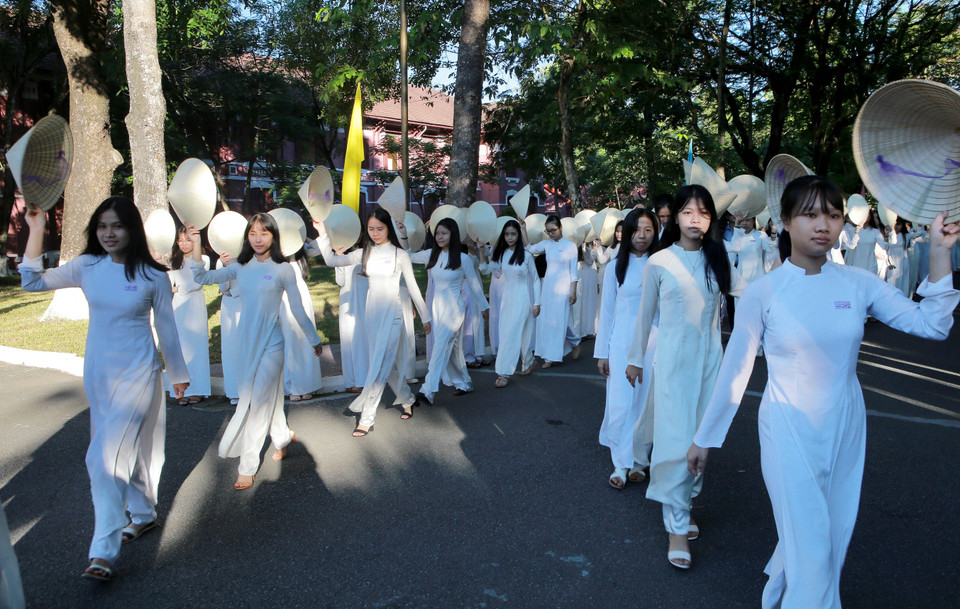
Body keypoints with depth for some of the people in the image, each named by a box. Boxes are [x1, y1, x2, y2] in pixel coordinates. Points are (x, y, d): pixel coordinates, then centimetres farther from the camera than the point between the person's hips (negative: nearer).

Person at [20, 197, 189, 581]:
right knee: (126, 449, 17)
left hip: (137, 374, -5)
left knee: (108, 456, -9)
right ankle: (143, 514, 37)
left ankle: (104, 552, -3)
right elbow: (32, 282, 1)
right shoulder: (87, 267, 1)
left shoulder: (153, 276, -9)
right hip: (97, 372, 5)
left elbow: (166, 327, -1)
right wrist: (36, 231, -8)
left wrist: (178, 373, 7)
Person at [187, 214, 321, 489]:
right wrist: (196, 244, -7)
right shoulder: (241, 267, 6)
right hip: (247, 340, 4)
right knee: (268, 396, 16)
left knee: (258, 402, -4)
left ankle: (247, 467, 4)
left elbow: (297, 309, 1)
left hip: (271, 342, -4)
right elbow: (203, 278, 3)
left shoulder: (283, 269, -5)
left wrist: (314, 339, 7)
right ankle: (283, 437, 41)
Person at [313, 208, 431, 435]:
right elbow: (331, 260, -1)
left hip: (392, 314, -4)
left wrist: (425, 316, 6)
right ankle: (407, 399, 35)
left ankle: (367, 418, -1)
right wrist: (322, 233, -10)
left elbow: (412, 287, 3)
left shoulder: (400, 254, -2)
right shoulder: (364, 253, 6)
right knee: (387, 363, 14)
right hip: (371, 313, 4)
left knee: (380, 366, -7)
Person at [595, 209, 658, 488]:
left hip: (653, 343, 0)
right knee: (620, 405, -2)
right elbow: (607, 312, 7)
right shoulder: (616, 267, 5)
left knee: (645, 404, 3)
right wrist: (602, 352, 5)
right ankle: (621, 464, 10)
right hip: (622, 344, 0)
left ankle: (637, 461, 19)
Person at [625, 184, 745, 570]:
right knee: (676, 439, -6)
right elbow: (646, 314, 5)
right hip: (673, 357, -3)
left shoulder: (717, 260, 6)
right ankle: (677, 527, 5)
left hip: (709, 357, 4)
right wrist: (635, 358, 10)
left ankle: (680, 507, 28)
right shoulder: (659, 262, -2)